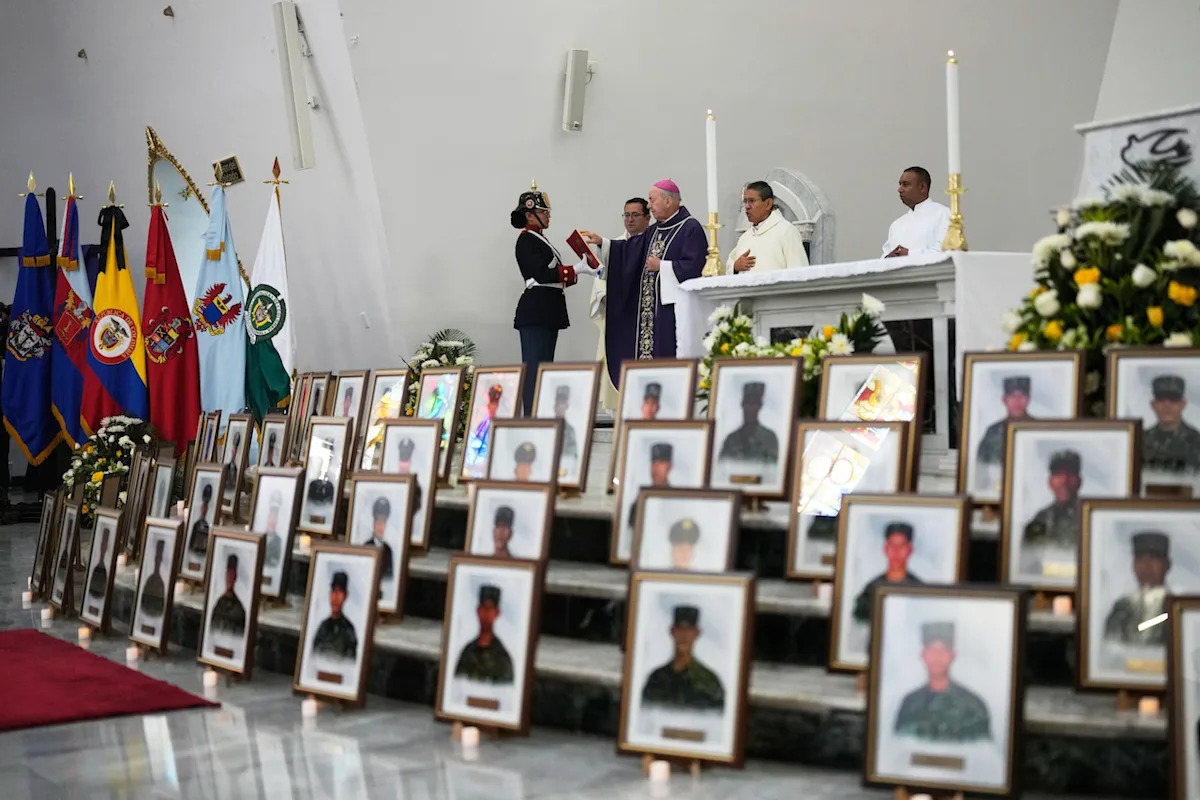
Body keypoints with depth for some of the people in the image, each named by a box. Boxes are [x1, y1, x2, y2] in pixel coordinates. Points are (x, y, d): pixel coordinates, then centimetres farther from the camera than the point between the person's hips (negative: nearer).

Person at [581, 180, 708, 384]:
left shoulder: (691, 229, -7)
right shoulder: (655, 231, 20)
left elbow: (694, 267, -17)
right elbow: (630, 248, 15)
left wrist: (661, 265, -12)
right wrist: (601, 242, 6)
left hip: (675, 306, -9)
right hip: (651, 307, 9)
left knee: (671, 358, -10)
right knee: (648, 353, 6)